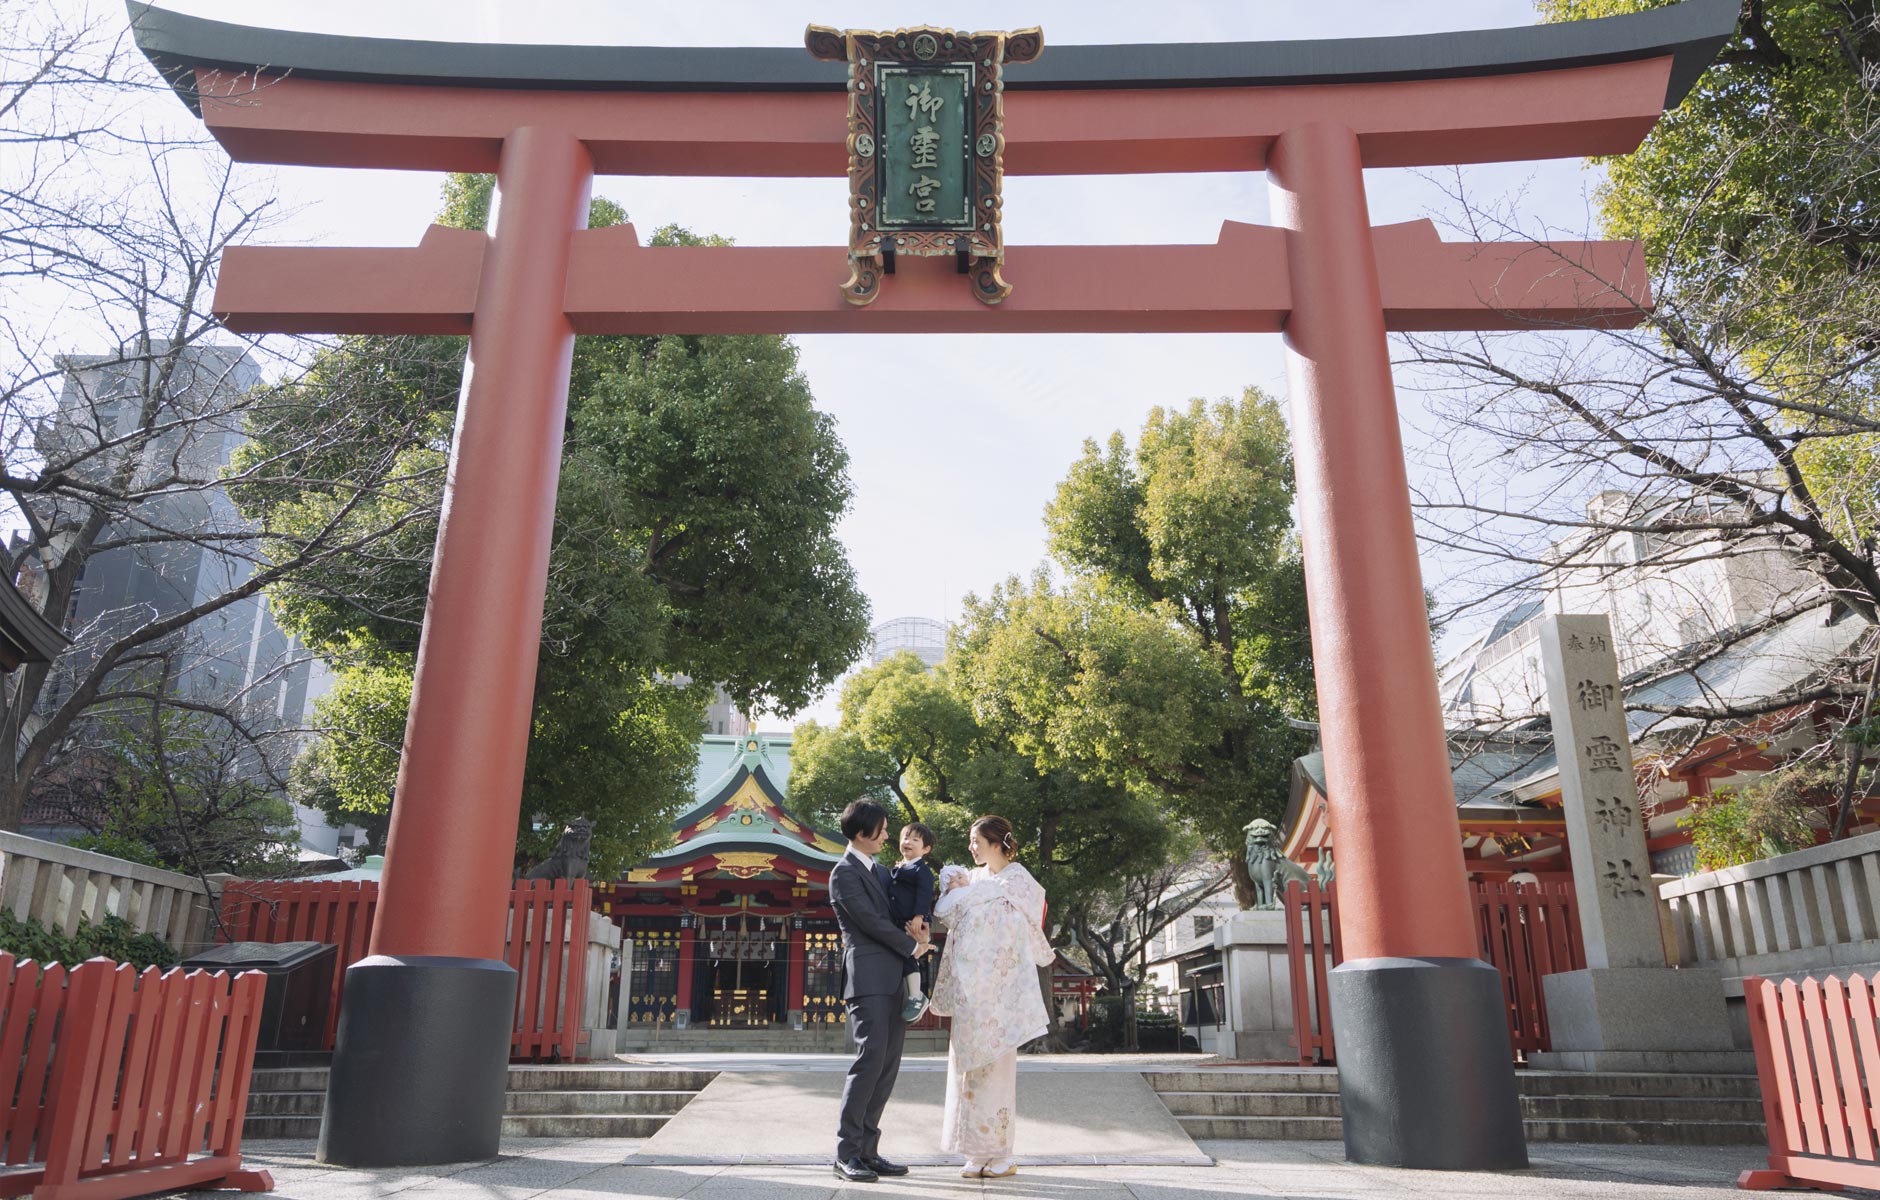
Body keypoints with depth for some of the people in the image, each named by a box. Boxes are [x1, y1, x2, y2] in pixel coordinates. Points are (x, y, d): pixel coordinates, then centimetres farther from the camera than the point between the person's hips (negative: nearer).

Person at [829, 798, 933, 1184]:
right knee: (871, 1058, -13)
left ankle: (867, 1149, 10)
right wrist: (912, 945, -4)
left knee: (888, 1065, 5)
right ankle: (846, 1152, -6)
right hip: (868, 976, -8)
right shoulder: (844, 873, -6)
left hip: (892, 979, 8)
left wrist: (914, 926, 2)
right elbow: (870, 920, -12)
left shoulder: (880, 870, 21)